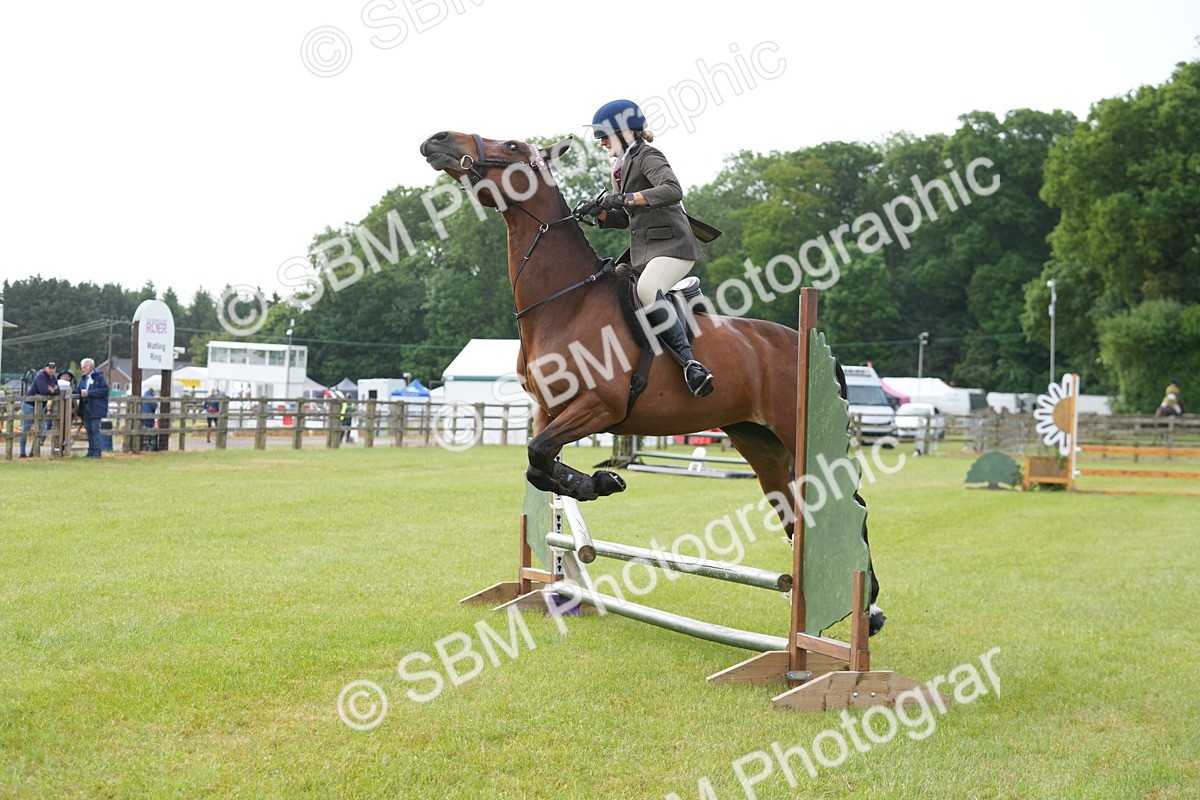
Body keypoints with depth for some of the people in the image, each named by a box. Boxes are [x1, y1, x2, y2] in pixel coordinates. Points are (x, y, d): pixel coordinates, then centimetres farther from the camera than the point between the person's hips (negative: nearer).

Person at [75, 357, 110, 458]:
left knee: (95, 430, -11)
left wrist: (89, 393, -16)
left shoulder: (99, 376, -5)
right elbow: (78, 391, 19)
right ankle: (91, 451, 15)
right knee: (89, 430, 10)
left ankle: (97, 452, -10)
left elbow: (104, 389, -14)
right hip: (86, 408, 7)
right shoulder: (83, 378, 18)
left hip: (96, 408, -7)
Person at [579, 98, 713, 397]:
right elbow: (624, 218, 23)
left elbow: (673, 190, -25)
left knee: (647, 289, -34)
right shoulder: (623, 165, 21)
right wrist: (599, 212, 3)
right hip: (641, 252, 10)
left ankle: (690, 362, -39)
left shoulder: (647, 156, -6)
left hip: (672, 246, -10)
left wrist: (625, 198, -25)